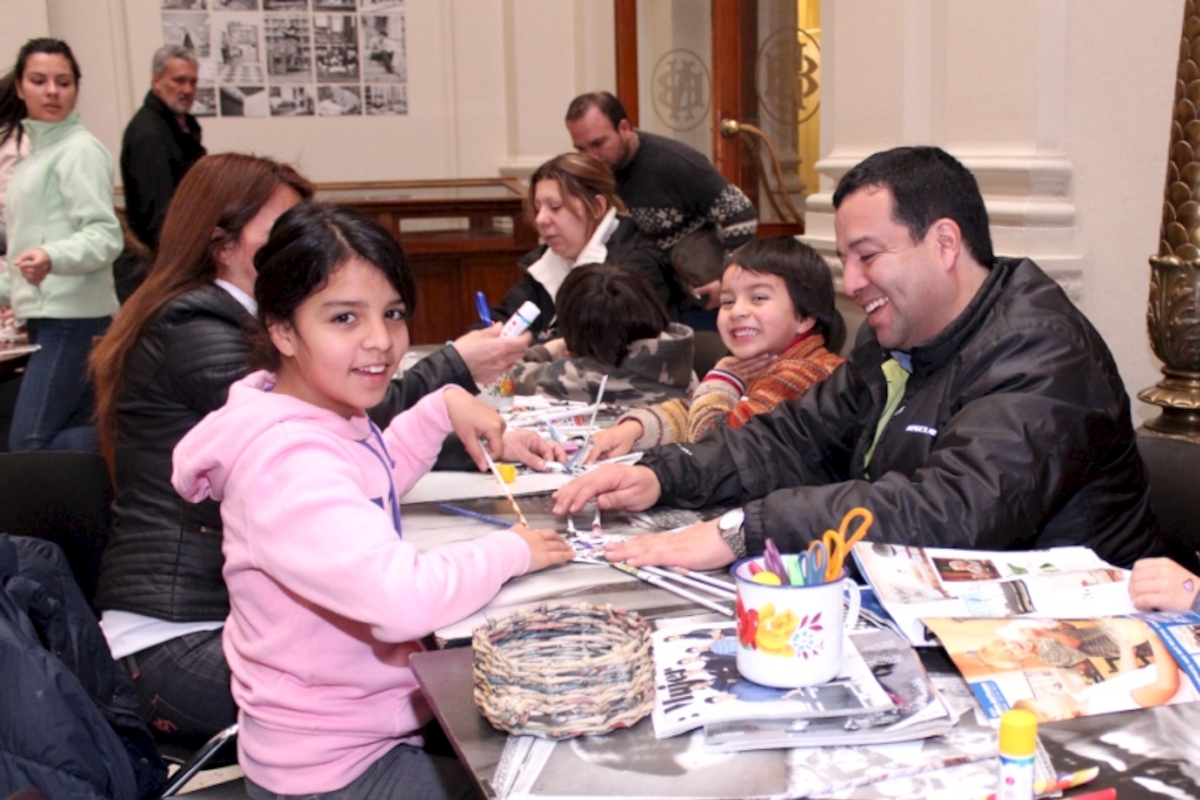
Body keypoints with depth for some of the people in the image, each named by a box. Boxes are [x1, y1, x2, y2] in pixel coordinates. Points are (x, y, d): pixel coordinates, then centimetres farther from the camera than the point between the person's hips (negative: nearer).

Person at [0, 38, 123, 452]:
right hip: (47, 317, 9)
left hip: (72, 317, -9)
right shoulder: (34, 151, 18)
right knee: (75, 437, 7)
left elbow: (105, 236, -18)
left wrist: (52, 258, -35)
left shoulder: (79, 150, -9)